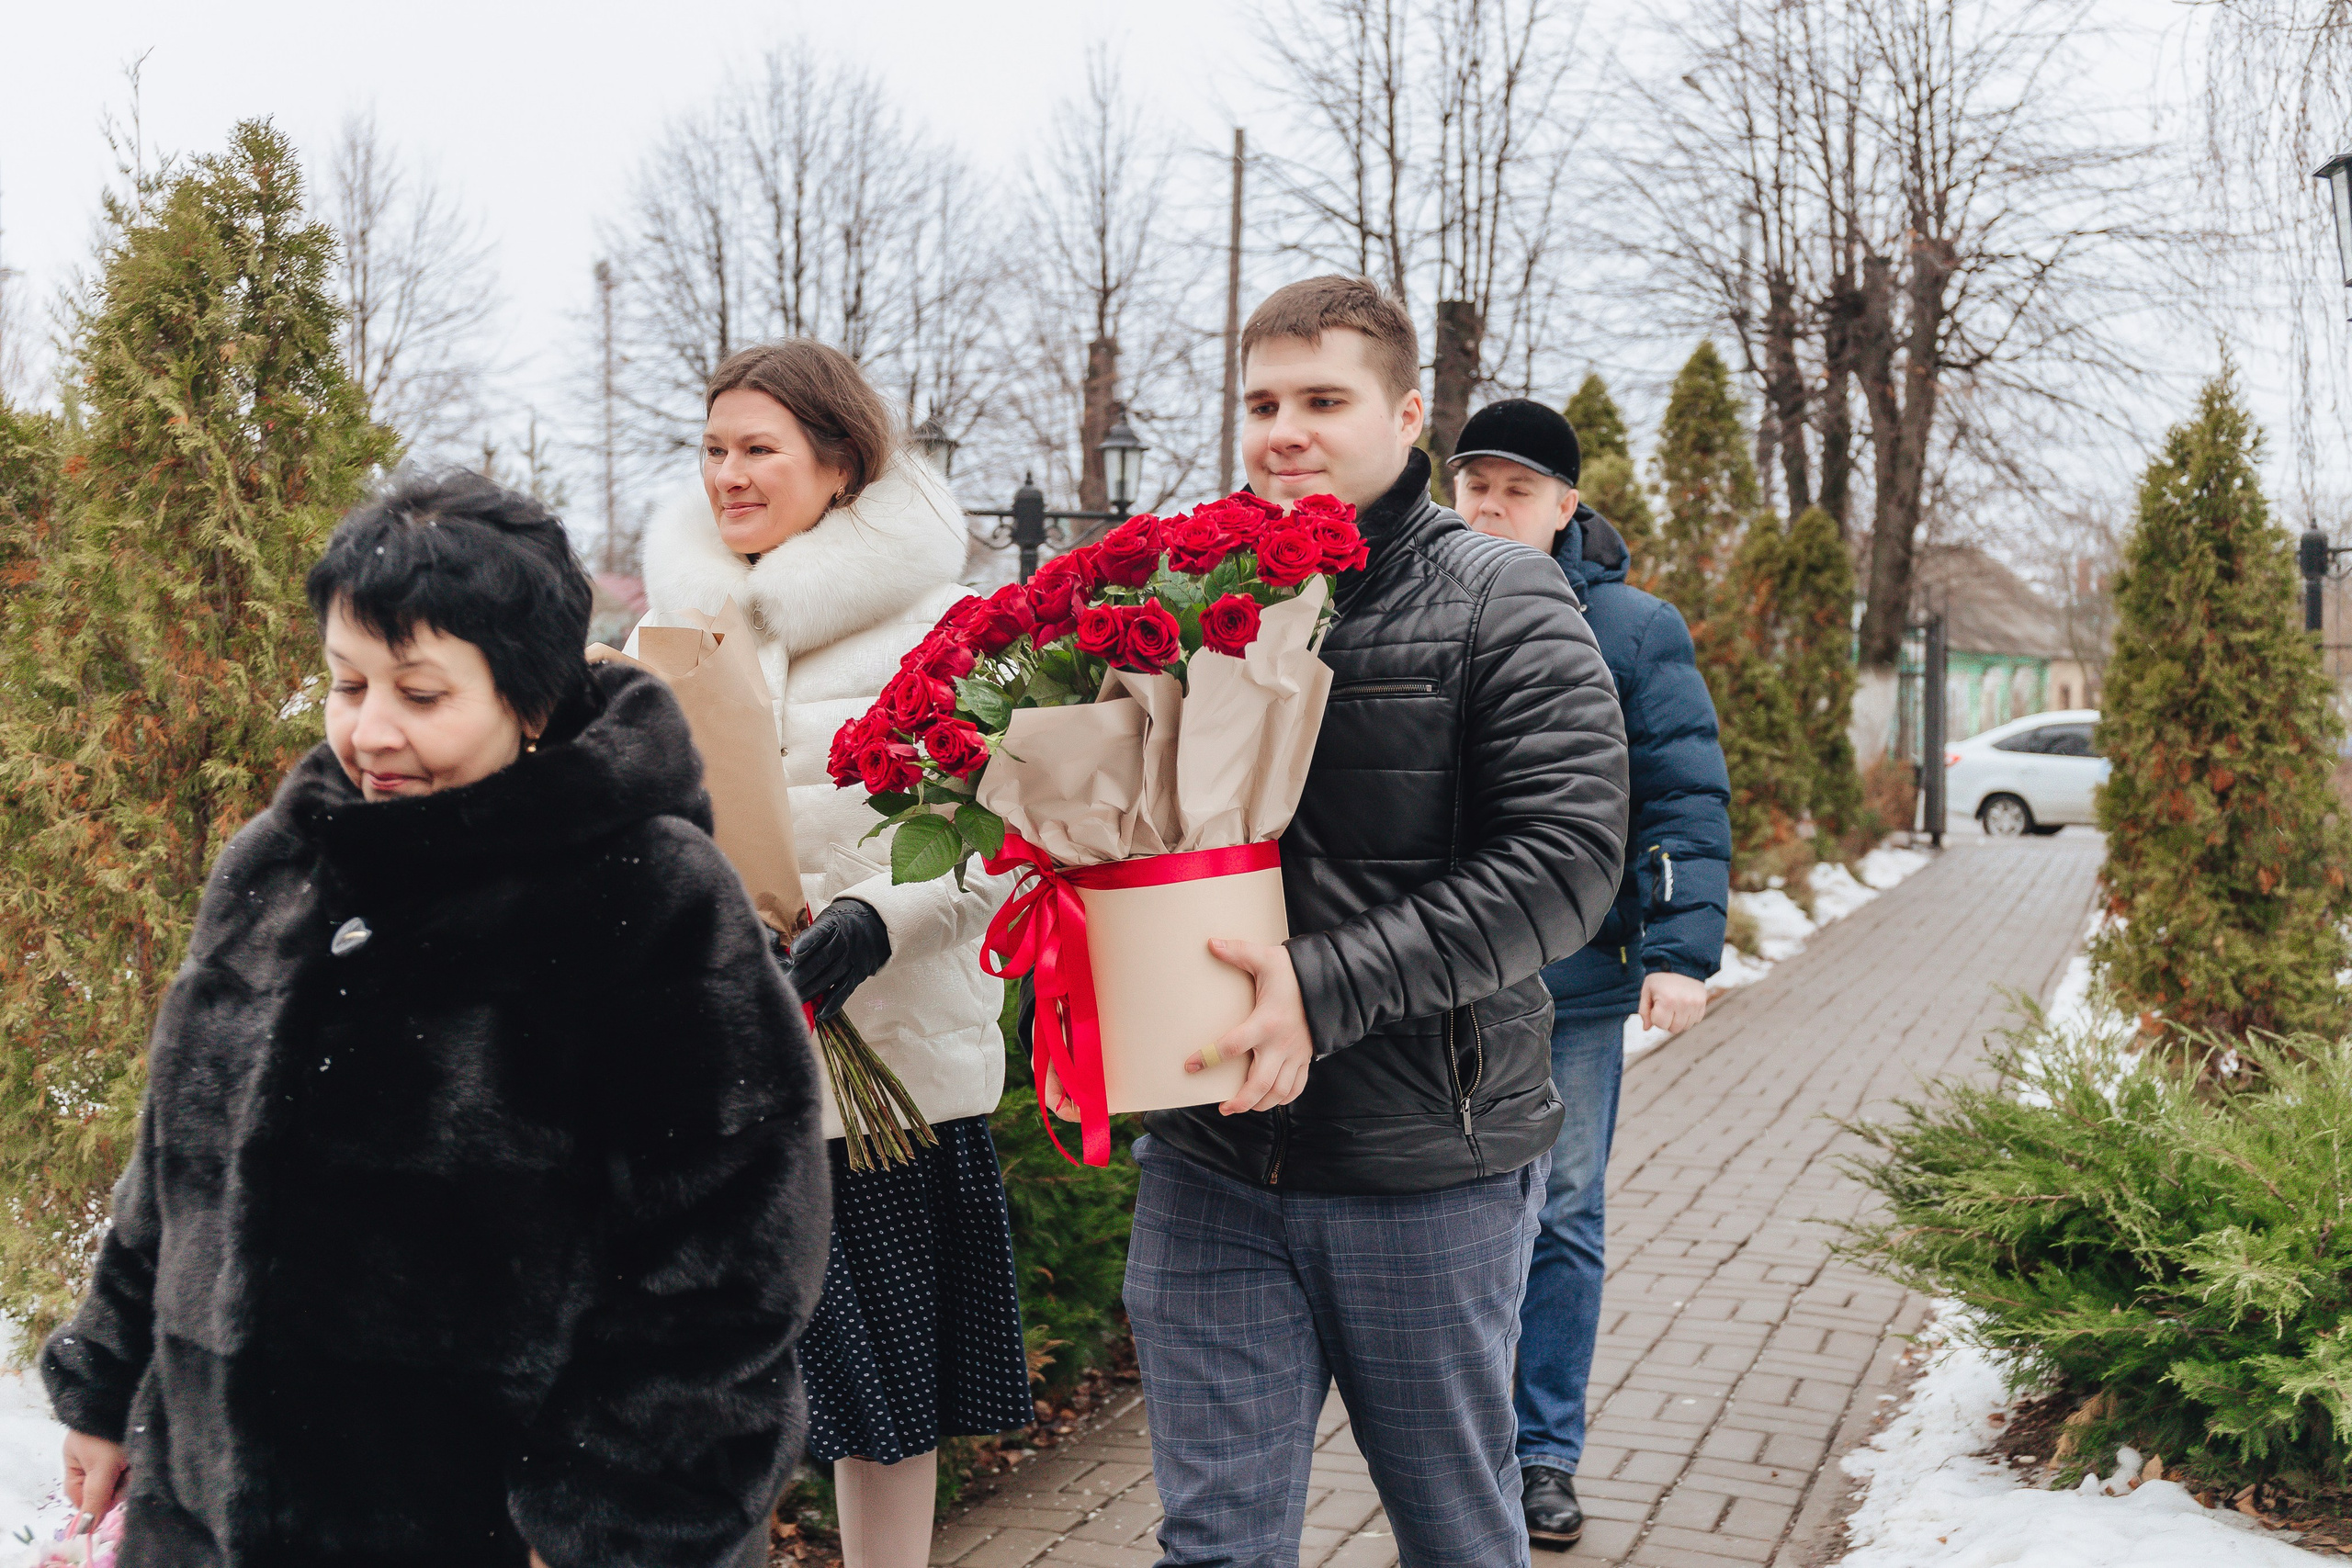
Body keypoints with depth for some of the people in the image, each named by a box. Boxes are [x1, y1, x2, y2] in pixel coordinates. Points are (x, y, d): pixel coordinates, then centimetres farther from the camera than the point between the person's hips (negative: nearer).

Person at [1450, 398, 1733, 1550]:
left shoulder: (1630, 631, 0)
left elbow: (1687, 800, -2)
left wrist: (1683, 949, -11)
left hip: (1573, 981, -1)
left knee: (1562, 1219, 9)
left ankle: (1545, 1455, 23)